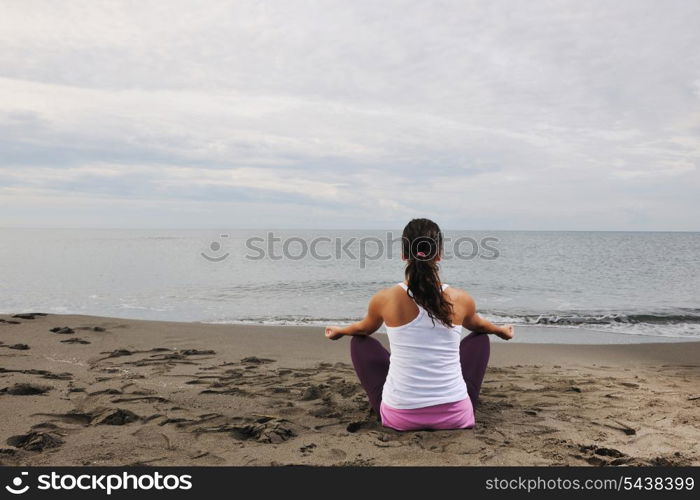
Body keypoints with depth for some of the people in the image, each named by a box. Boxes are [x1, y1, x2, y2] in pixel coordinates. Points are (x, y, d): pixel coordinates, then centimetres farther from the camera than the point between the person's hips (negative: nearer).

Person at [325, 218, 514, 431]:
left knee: (360, 342, 24)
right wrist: (501, 330, 44)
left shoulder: (385, 299, -10)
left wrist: (339, 331, 38)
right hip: (454, 416, 1)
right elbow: (478, 325, 19)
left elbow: (364, 328, 14)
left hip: (400, 418, -1)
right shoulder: (461, 299, -7)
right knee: (479, 338, 27)